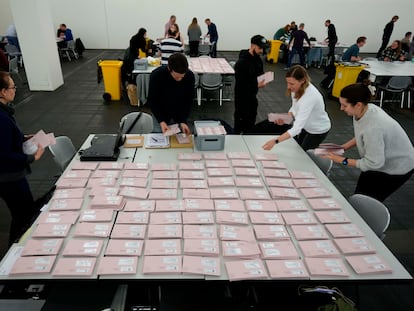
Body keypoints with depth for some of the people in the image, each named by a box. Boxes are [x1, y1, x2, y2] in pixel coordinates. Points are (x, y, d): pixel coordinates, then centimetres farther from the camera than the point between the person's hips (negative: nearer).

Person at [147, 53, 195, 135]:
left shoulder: (190, 76, -21)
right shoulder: (156, 75, -26)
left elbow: (188, 101, -10)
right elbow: (152, 101, -16)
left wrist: (183, 121, -20)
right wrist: (161, 121, -26)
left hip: (180, 114, 2)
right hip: (160, 114, -1)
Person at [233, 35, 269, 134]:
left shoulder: (258, 59, 3)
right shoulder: (242, 62, -22)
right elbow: (240, 84, -24)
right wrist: (257, 85, -25)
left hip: (252, 96, 8)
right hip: (242, 97, -8)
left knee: (251, 122, 18)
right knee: (240, 122, 4)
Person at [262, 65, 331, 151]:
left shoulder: (310, 96, -40)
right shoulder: (298, 88, -18)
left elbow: (297, 128, -44)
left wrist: (275, 141, -51)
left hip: (318, 130, -6)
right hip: (305, 125, 7)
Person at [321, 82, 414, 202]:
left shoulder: (373, 127, -39)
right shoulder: (365, 110, -15)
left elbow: (374, 163, -31)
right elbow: (361, 136, 5)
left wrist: (343, 160, -23)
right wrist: (343, 147, -5)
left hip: (397, 167, -8)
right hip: (383, 160, 8)